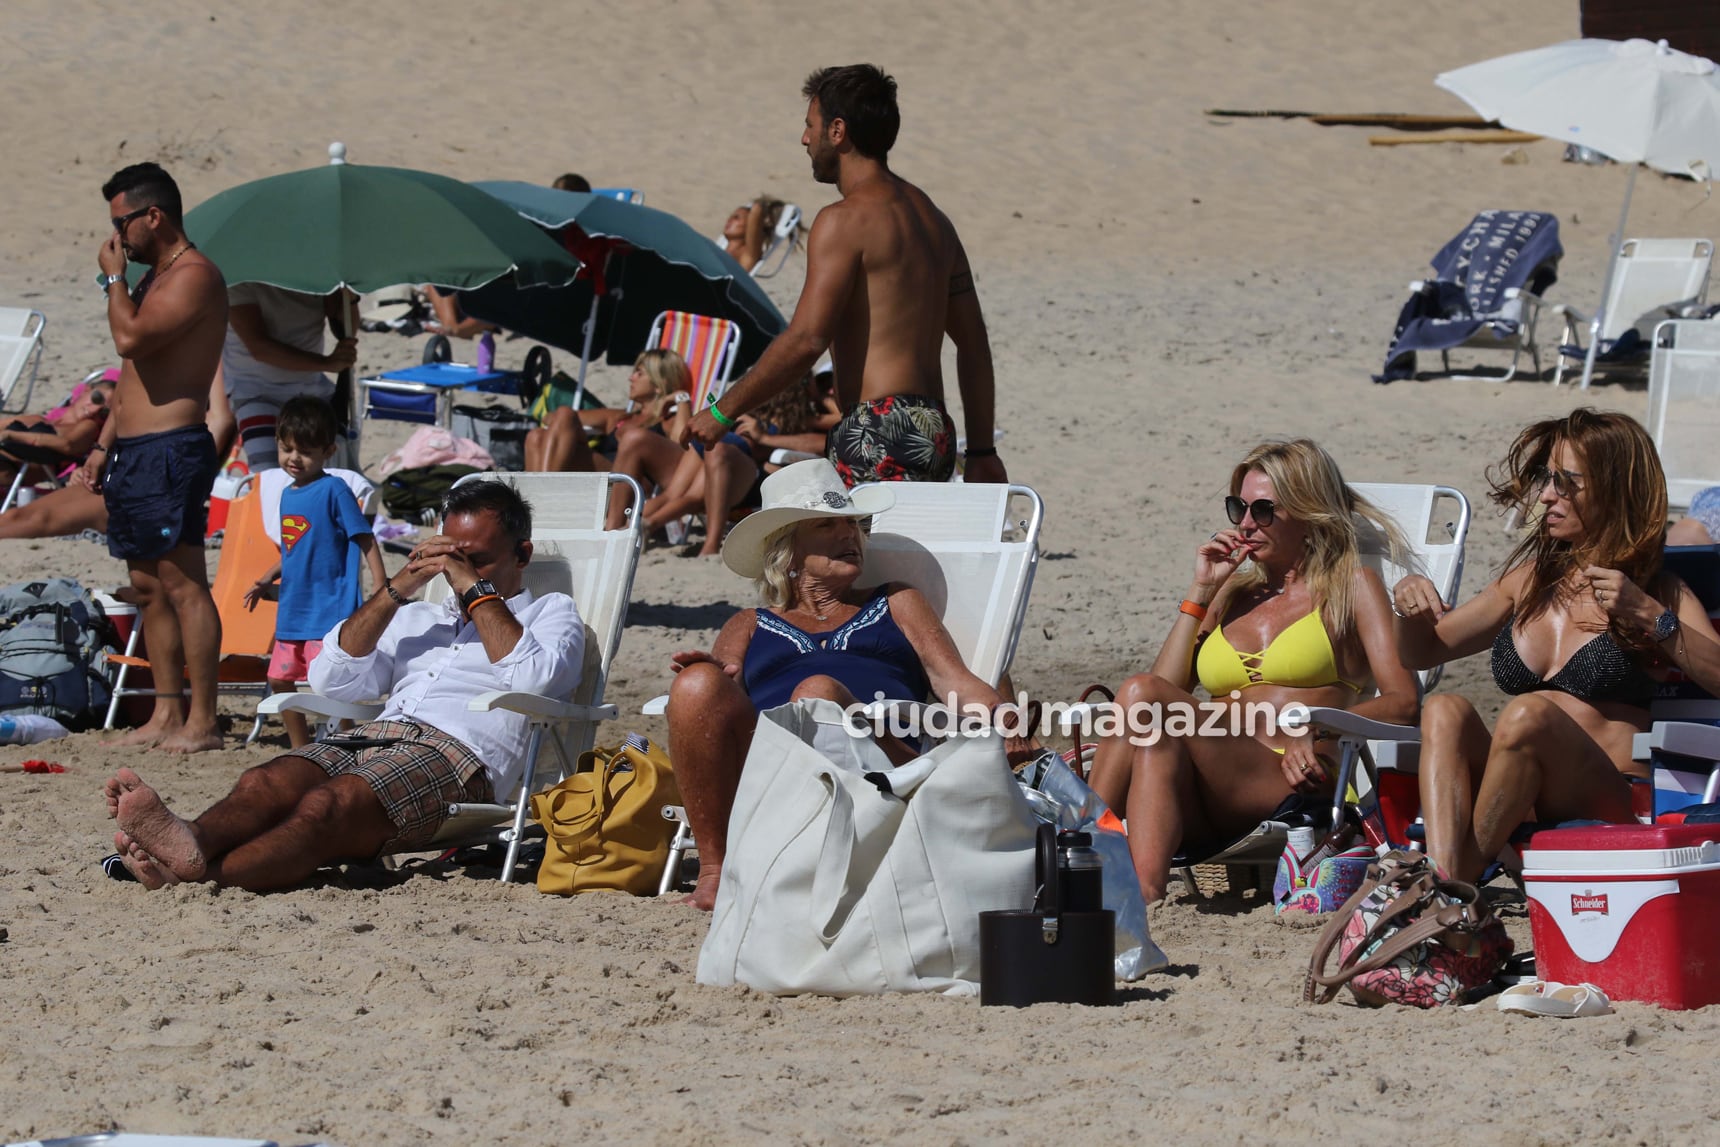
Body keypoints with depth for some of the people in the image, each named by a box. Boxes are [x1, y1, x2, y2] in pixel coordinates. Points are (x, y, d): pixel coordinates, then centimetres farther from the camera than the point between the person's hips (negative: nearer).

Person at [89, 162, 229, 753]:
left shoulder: (194, 276, -12)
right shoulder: (155, 278, 20)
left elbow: (131, 338, -25)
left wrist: (113, 278, -10)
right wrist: (104, 444, 21)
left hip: (170, 450, -10)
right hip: (133, 454, 10)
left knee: (184, 586, -11)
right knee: (148, 587, 11)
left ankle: (202, 721, -12)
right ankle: (166, 714, 15)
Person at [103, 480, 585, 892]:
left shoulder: (551, 613, 24)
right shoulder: (416, 619, 39)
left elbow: (534, 681, -1)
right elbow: (332, 679, 21)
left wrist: (478, 590, 7)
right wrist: (397, 589, 14)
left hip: (455, 754, -6)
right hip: (371, 736, 6)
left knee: (329, 804, -37)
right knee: (264, 783, -31)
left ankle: (199, 869, -62)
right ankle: (190, 843, -62)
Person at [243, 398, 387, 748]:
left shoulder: (334, 491, -11)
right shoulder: (288, 494, 12)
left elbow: (364, 540, -13)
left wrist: (382, 588, -19)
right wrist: (267, 579, 21)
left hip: (329, 606, -9)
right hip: (293, 608, 9)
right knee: (280, 679, 14)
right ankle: (300, 749, 27)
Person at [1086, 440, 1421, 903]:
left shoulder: (1351, 586, 17)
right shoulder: (1234, 592, 31)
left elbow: (1403, 703, 2)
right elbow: (1168, 688, 16)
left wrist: (1318, 732, -15)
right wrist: (1202, 592, 14)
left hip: (1289, 784, -4)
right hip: (1204, 806, 4)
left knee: (1141, 694, -29)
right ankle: (1144, 889, -54)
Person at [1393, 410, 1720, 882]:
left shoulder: (1658, 593, 7)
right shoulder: (1531, 581, 21)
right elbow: (1423, 652, 30)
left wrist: (1651, 618, -18)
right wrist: (1411, 608, 9)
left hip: (1611, 811, -5)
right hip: (1520, 815, 5)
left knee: (1530, 714, -31)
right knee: (1445, 710, -23)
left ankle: (1465, 871, -26)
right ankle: (1445, 883, -44)